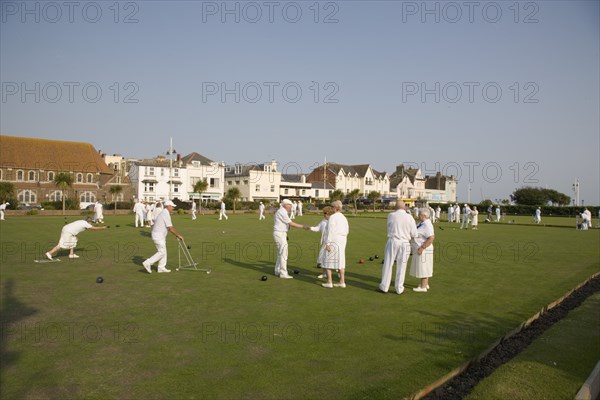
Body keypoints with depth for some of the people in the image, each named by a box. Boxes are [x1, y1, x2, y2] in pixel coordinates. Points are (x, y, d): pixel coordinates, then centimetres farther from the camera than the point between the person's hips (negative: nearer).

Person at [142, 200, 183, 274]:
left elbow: (169, 227, 19)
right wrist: (178, 235, -10)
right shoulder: (166, 214, -18)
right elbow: (170, 228, -19)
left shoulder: (164, 213, 14)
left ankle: (161, 267, 16)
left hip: (160, 236, 10)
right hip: (158, 236, -10)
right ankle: (148, 263, -4)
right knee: (161, 252, -6)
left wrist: (176, 234, 18)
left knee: (163, 251, 12)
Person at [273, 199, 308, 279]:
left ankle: (278, 271, 23)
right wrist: (303, 226, -11)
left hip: (280, 234, 10)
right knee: (283, 254, -6)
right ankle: (283, 274, -2)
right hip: (280, 234, -10)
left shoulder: (280, 212, 16)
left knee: (280, 253, 16)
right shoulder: (282, 212, -17)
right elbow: (292, 224, -18)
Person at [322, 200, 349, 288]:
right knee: (340, 261, 12)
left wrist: (327, 243, -17)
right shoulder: (344, 217, 10)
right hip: (342, 240, 7)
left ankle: (329, 282, 2)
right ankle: (342, 282, 11)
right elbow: (347, 231, 14)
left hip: (333, 241, -7)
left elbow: (330, 231, -18)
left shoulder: (333, 217, -13)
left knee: (328, 261, 3)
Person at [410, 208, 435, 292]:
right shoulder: (422, 223, 10)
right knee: (423, 268, 16)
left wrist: (422, 248, -25)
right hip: (420, 250, 10)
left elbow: (431, 238, -27)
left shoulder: (427, 225, -20)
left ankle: (423, 287, 4)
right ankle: (425, 284, 26)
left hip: (423, 250, -10)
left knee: (423, 268, -3)